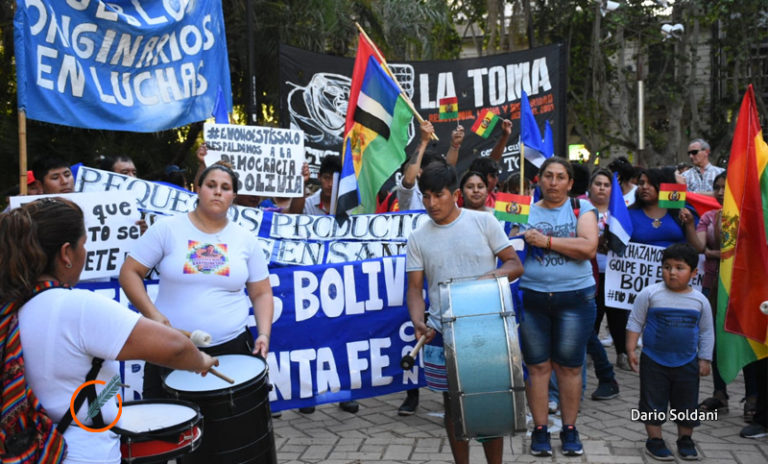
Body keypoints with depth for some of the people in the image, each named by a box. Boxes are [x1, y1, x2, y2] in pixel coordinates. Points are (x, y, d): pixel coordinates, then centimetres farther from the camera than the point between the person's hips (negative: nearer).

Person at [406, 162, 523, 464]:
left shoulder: (484, 222, -2)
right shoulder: (418, 238, 2)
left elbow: (515, 265, 0)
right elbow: (415, 287, 2)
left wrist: (490, 276, -20)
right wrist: (418, 321, -16)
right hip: (443, 334, 2)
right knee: (453, 402, 10)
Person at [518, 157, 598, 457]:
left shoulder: (582, 208, 4)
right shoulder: (526, 212, 8)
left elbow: (588, 248, -11)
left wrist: (546, 241, -14)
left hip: (575, 297, -1)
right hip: (531, 297, 1)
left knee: (569, 366, 5)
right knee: (537, 366, 5)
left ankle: (570, 430, 19)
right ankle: (540, 430, 16)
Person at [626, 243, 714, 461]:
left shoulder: (700, 300, -1)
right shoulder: (650, 294, -10)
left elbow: (707, 332, 8)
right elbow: (635, 322, -4)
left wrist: (705, 359, 6)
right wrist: (631, 349, -8)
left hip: (687, 363, 2)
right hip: (654, 360, -2)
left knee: (687, 403, 12)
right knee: (653, 403, 5)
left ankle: (685, 439, 31)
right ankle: (654, 440, 20)